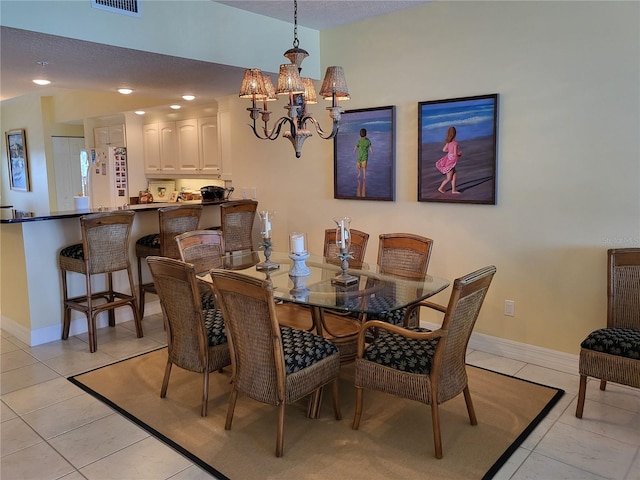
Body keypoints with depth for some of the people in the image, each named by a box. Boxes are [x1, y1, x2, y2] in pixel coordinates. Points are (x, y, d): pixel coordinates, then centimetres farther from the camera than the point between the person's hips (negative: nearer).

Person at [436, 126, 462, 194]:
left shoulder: (449, 141, -1)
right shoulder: (455, 143, -23)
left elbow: (444, 149, 8)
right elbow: (455, 154, -23)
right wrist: (460, 153, -3)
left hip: (448, 159, 8)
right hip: (451, 161, -8)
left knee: (455, 175, 15)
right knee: (449, 178, 7)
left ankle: (453, 190, 20)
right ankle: (441, 188, 18)